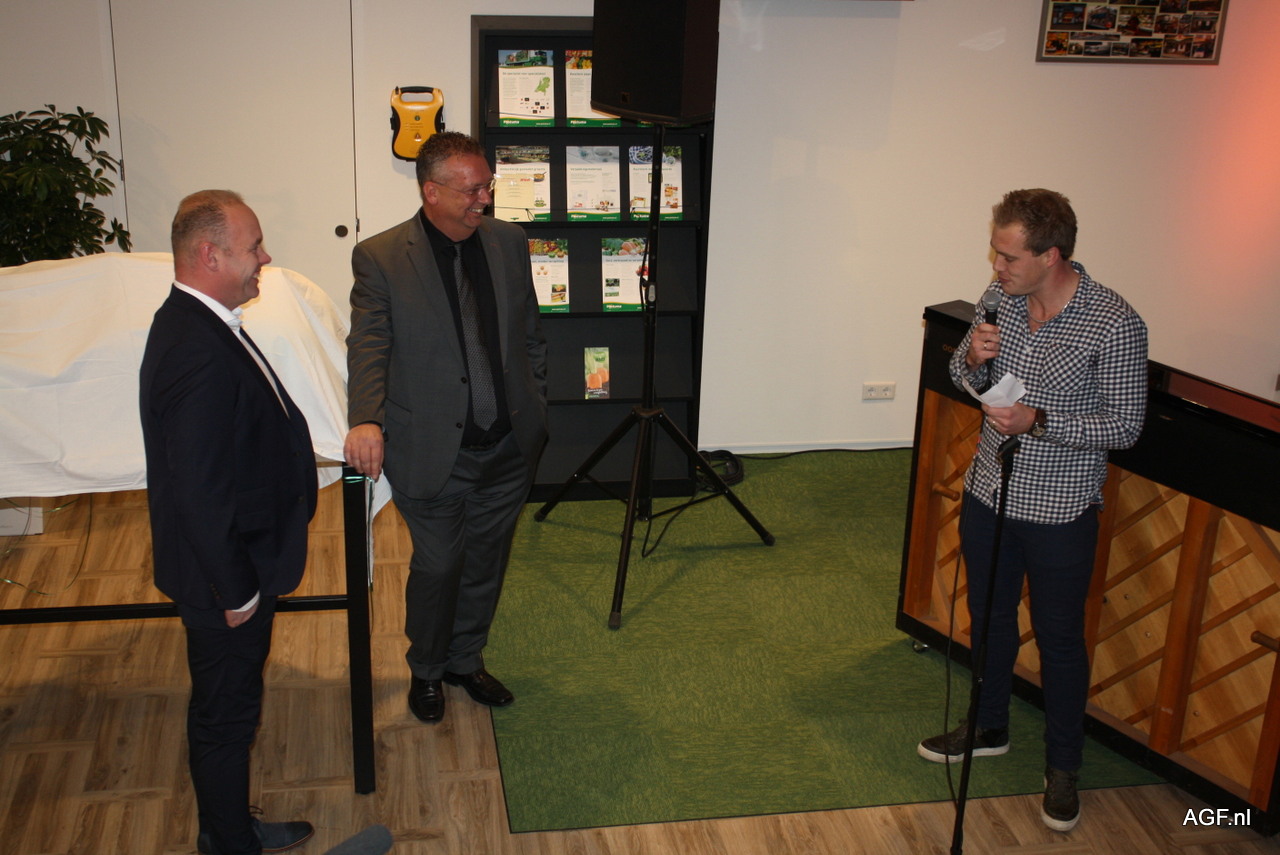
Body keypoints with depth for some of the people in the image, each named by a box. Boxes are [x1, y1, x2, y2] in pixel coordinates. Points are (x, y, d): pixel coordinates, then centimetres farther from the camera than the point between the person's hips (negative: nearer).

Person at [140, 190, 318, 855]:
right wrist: (236, 592, -19)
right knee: (226, 713, 10)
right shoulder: (201, 354, -31)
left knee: (226, 707, 24)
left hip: (237, 563, 10)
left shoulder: (194, 322, 3)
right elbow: (201, 493, -29)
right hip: (223, 576, -10)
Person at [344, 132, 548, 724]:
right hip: (434, 452, -4)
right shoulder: (380, 258, -10)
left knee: (486, 563, 18)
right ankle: (426, 670, 35)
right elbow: (368, 347, -14)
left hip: (509, 448, 4)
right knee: (437, 567, 9)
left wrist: (534, 410, 11)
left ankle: (466, 659, 41)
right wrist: (366, 420, -29)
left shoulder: (509, 242, 3)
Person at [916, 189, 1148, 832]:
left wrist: (1039, 421, -27)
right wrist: (972, 358, -15)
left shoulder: (1115, 325, -21)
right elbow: (965, 379, 9)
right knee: (988, 618, 21)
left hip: (1059, 513, -5)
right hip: (989, 491, 6)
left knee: (1059, 640, 10)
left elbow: (1124, 426, -16)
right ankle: (988, 729, 43)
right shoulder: (1001, 297, -4)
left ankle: (1062, 767, 29)